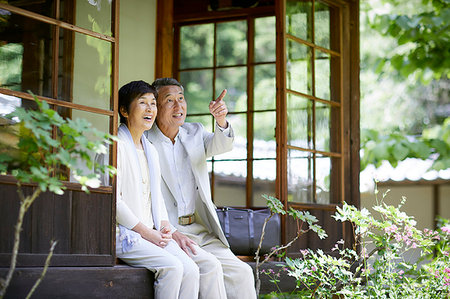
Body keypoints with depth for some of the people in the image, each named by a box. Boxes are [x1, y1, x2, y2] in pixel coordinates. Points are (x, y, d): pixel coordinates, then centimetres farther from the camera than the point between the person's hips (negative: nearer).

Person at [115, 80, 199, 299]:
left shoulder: (150, 150, 20)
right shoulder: (116, 145, -6)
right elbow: (113, 200, -13)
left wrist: (164, 226, 3)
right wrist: (146, 232, -14)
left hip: (152, 234, 7)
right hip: (122, 232, -7)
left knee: (191, 271, -16)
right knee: (172, 267, -27)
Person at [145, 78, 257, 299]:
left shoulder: (194, 133, 13)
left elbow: (220, 146, -8)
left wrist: (221, 121, -30)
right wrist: (171, 232, -21)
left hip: (201, 231, 6)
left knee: (242, 274, -9)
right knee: (209, 266, -27)